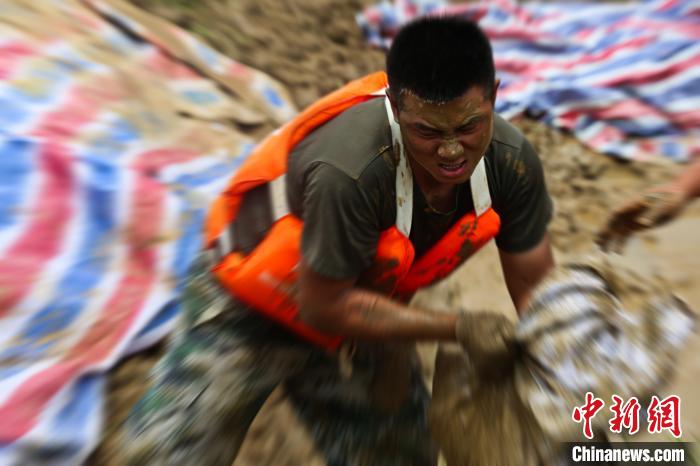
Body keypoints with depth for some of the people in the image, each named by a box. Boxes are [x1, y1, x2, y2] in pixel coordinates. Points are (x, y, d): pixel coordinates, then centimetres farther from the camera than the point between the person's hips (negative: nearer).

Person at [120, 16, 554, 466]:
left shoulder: (512, 160, -20)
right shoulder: (350, 171, -39)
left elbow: (536, 290, -7)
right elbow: (324, 306, -26)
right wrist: (459, 327, -23)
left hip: (361, 315, 5)